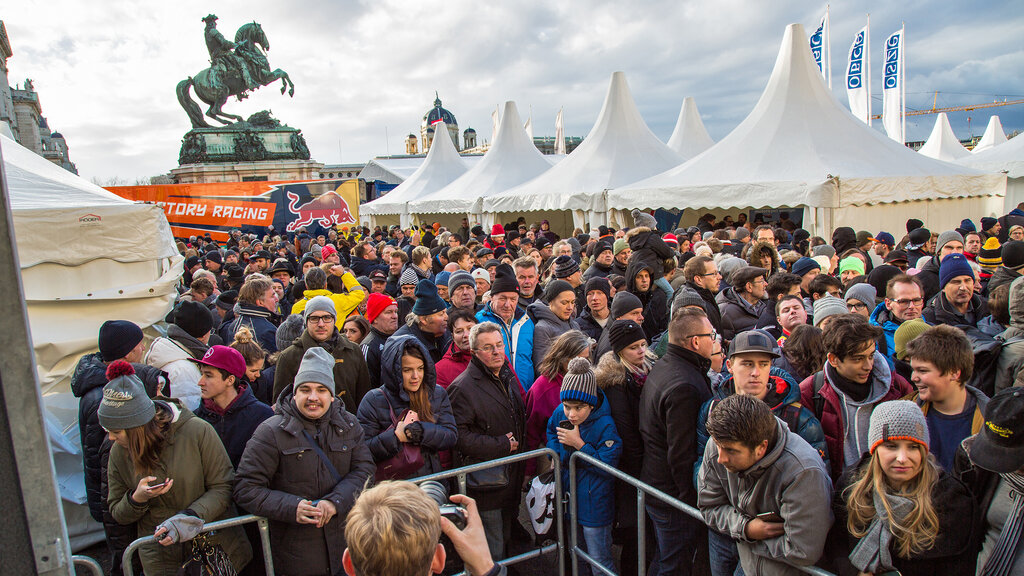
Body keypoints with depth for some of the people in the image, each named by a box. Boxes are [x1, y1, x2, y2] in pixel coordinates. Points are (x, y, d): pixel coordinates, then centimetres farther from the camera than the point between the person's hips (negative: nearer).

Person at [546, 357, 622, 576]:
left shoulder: (604, 426, -24)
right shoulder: (560, 413, -8)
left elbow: (608, 466, -25)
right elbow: (551, 432, 15)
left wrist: (579, 444, -27)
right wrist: (555, 452, -2)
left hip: (594, 506, -6)